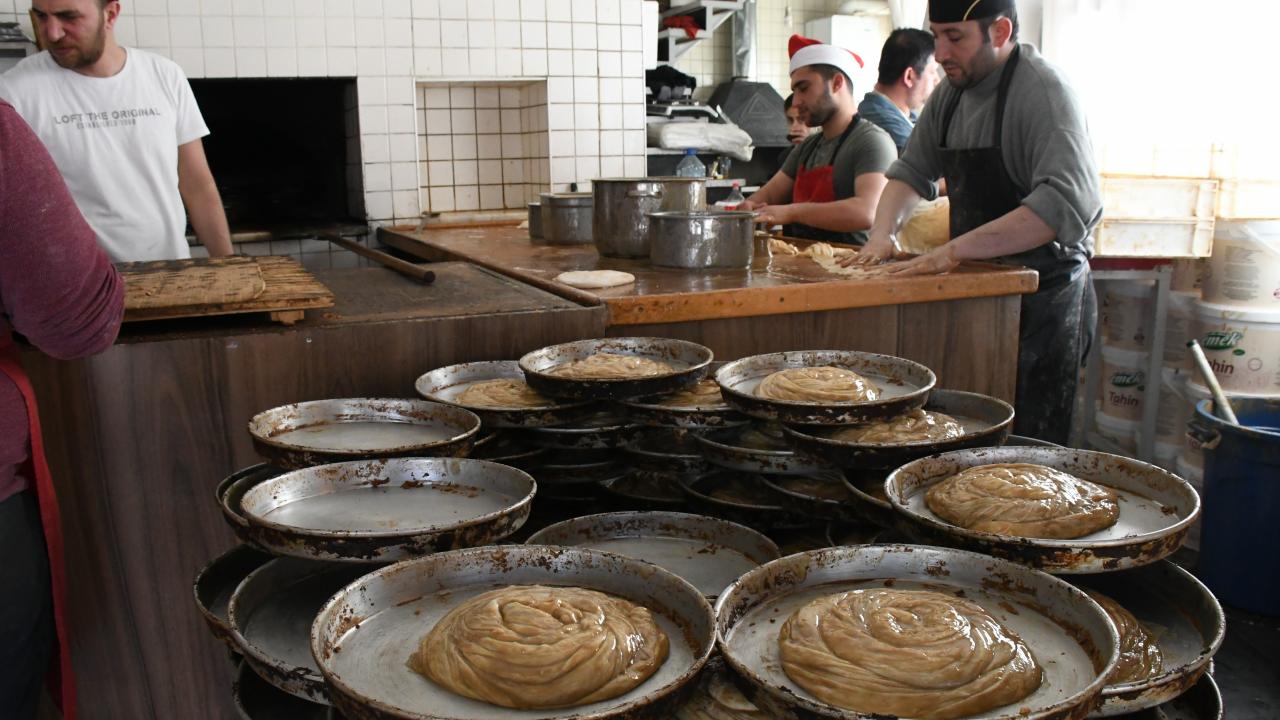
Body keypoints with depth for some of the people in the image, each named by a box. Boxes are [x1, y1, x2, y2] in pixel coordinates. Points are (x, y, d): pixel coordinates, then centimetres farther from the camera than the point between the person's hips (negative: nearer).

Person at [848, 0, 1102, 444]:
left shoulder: (1043, 91, -17)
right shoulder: (953, 91, 8)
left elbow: (1070, 202, -31)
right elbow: (913, 170, 17)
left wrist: (955, 249, -35)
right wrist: (882, 235, -3)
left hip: (1042, 296, -7)